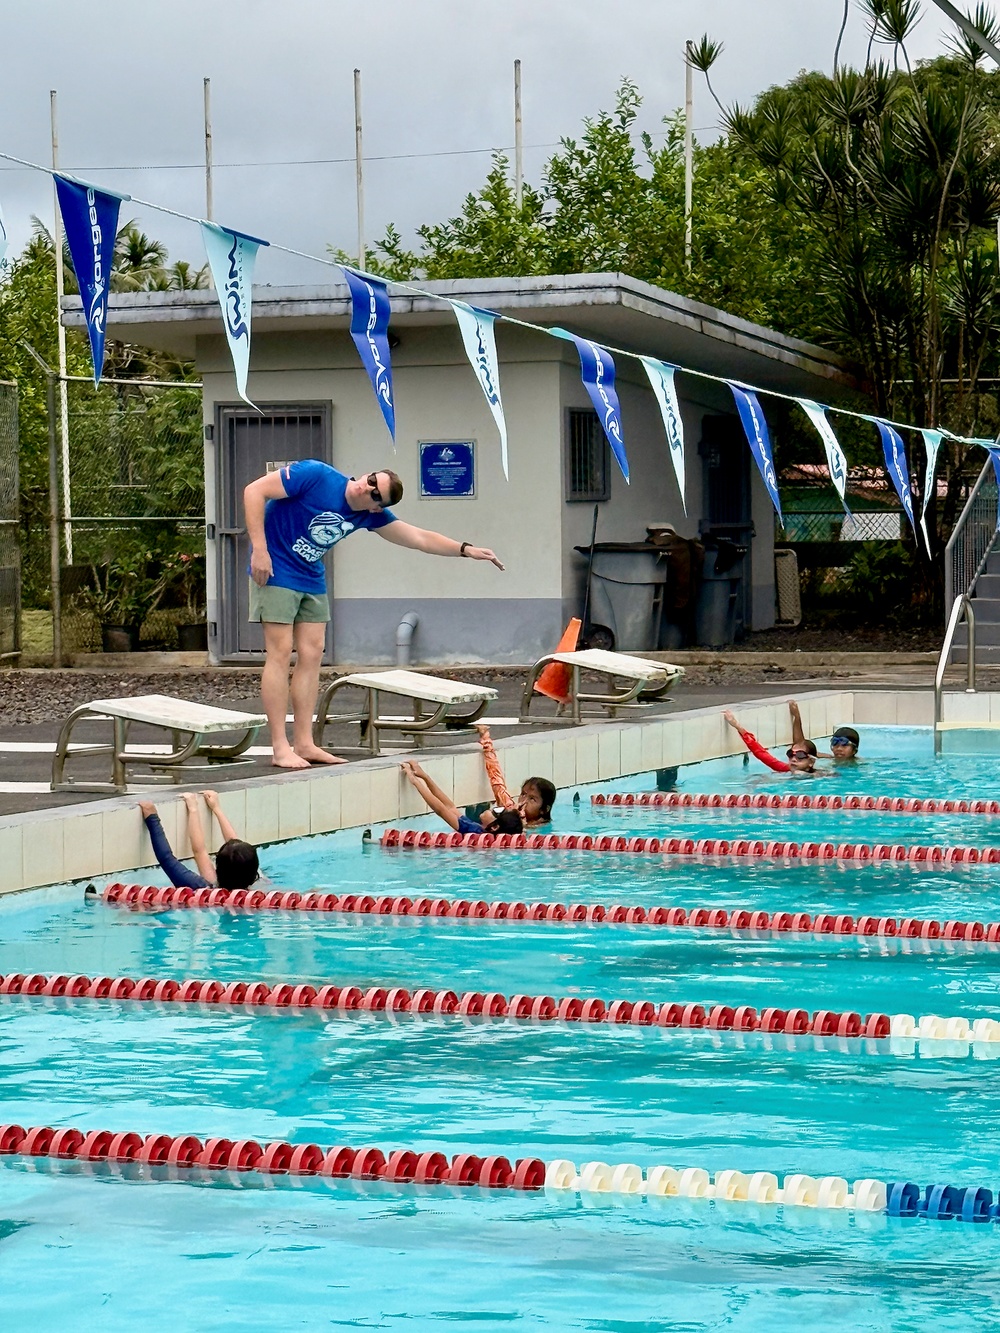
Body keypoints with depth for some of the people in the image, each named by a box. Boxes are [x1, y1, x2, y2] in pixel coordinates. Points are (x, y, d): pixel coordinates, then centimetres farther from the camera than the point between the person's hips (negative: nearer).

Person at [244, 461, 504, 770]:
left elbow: (418, 538, 9)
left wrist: (466, 549, 1)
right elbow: (254, 491, -20)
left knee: (312, 653, 3)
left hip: (311, 577, 7)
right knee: (280, 651, -11)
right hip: (276, 570, -7)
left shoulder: (370, 515, -1)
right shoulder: (315, 475, -21)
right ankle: (280, 748, -11)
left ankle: (304, 744, 6)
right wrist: (259, 550, -24)